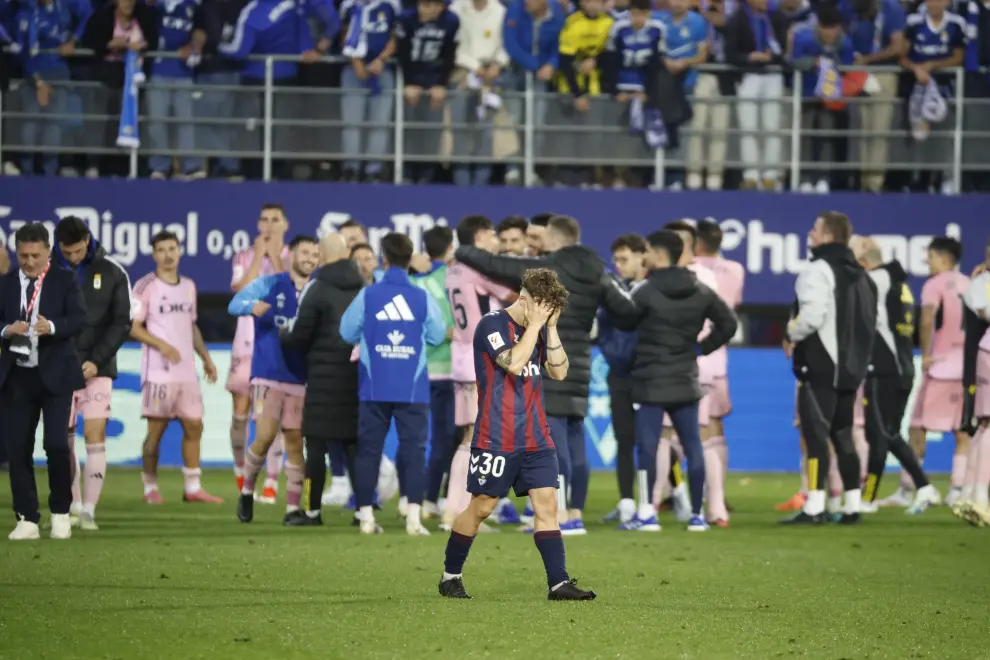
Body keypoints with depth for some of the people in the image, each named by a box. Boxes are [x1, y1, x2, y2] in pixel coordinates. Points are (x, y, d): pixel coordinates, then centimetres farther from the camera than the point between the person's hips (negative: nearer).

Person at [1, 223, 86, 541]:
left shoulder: (65, 280, 1)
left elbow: (79, 319, -8)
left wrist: (52, 326, -26)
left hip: (55, 374, -3)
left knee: (56, 442, -11)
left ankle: (60, 513, 8)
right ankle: (26, 520, 7)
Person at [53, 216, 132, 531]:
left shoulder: (113, 273, -2)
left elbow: (122, 323, -2)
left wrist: (96, 360, -12)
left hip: (97, 368, -1)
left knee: (95, 437, -9)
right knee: (64, 439, 3)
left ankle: (89, 510, -7)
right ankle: (72, 506, 17)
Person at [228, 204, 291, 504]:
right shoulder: (244, 257, 8)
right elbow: (242, 292, -9)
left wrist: (275, 256, -11)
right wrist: (259, 256, -8)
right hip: (248, 342, 2)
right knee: (241, 409, 2)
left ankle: (271, 483, -6)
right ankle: (241, 470, 25)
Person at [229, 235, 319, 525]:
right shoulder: (270, 285, -1)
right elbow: (235, 304, -14)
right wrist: (252, 306, -35)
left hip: (299, 379, 3)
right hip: (268, 376, -3)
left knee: (295, 442, 3)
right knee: (265, 436, -14)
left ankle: (293, 508, 7)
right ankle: (247, 490, 10)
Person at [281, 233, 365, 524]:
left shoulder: (317, 288, -9)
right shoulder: (365, 288, 5)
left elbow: (300, 335, -9)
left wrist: (284, 333, 12)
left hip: (325, 375, -4)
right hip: (358, 375, 4)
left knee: (317, 442, 1)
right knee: (355, 442, 9)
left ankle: (313, 510, 0)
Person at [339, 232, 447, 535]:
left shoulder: (367, 296, -4)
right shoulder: (422, 298, -4)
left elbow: (347, 332, 4)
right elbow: (437, 335, 5)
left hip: (374, 388, 1)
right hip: (412, 389, -1)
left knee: (369, 450, 8)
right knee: (414, 450, 1)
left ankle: (366, 516, 7)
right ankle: (414, 516, -8)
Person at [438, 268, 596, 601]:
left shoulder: (540, 328, 11)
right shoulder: (492, 325, -11)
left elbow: (559, 371, 5)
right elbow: (513, 362, -25)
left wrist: (551, 328, -3)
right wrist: (535, 325, -17)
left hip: (536, 438, 6)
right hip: (496, 437, -6)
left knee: (547, 504, -2)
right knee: (482, 507, 1)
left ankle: (558, 583, -6)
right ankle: (450, 576, 16)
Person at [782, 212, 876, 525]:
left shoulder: (818, 270, -11)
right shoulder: (859, 275, 16)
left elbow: (812, 315, -21)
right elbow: (869, 321, 16)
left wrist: (791, 336, -4)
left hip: (820, 366, -8)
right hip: (850, 366, 8)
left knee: (815, 434, -8)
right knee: (842, 435, 14)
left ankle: (814, 507, -13)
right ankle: (853, 505, 14)